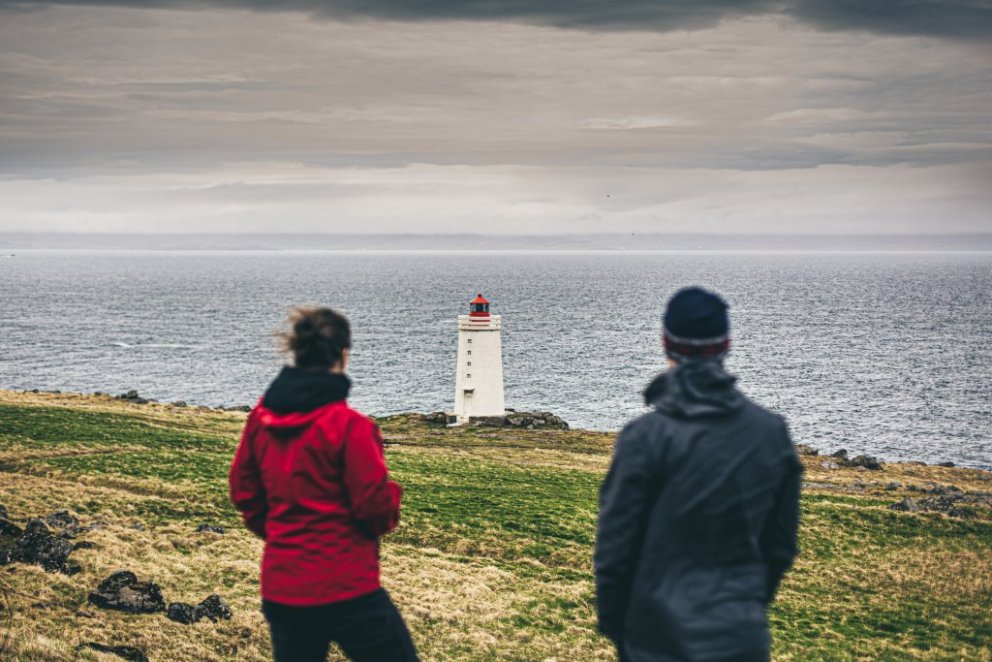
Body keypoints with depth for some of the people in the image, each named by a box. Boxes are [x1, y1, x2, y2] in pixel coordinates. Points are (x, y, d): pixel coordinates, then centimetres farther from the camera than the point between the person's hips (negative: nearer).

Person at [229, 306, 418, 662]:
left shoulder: (261, 417, 2)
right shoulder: (349, 425, -17)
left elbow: (243, 490, 12)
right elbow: (375, 505, -14)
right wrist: (391, 499, 7)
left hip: (280, 586, 6)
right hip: (345, 586, -6)